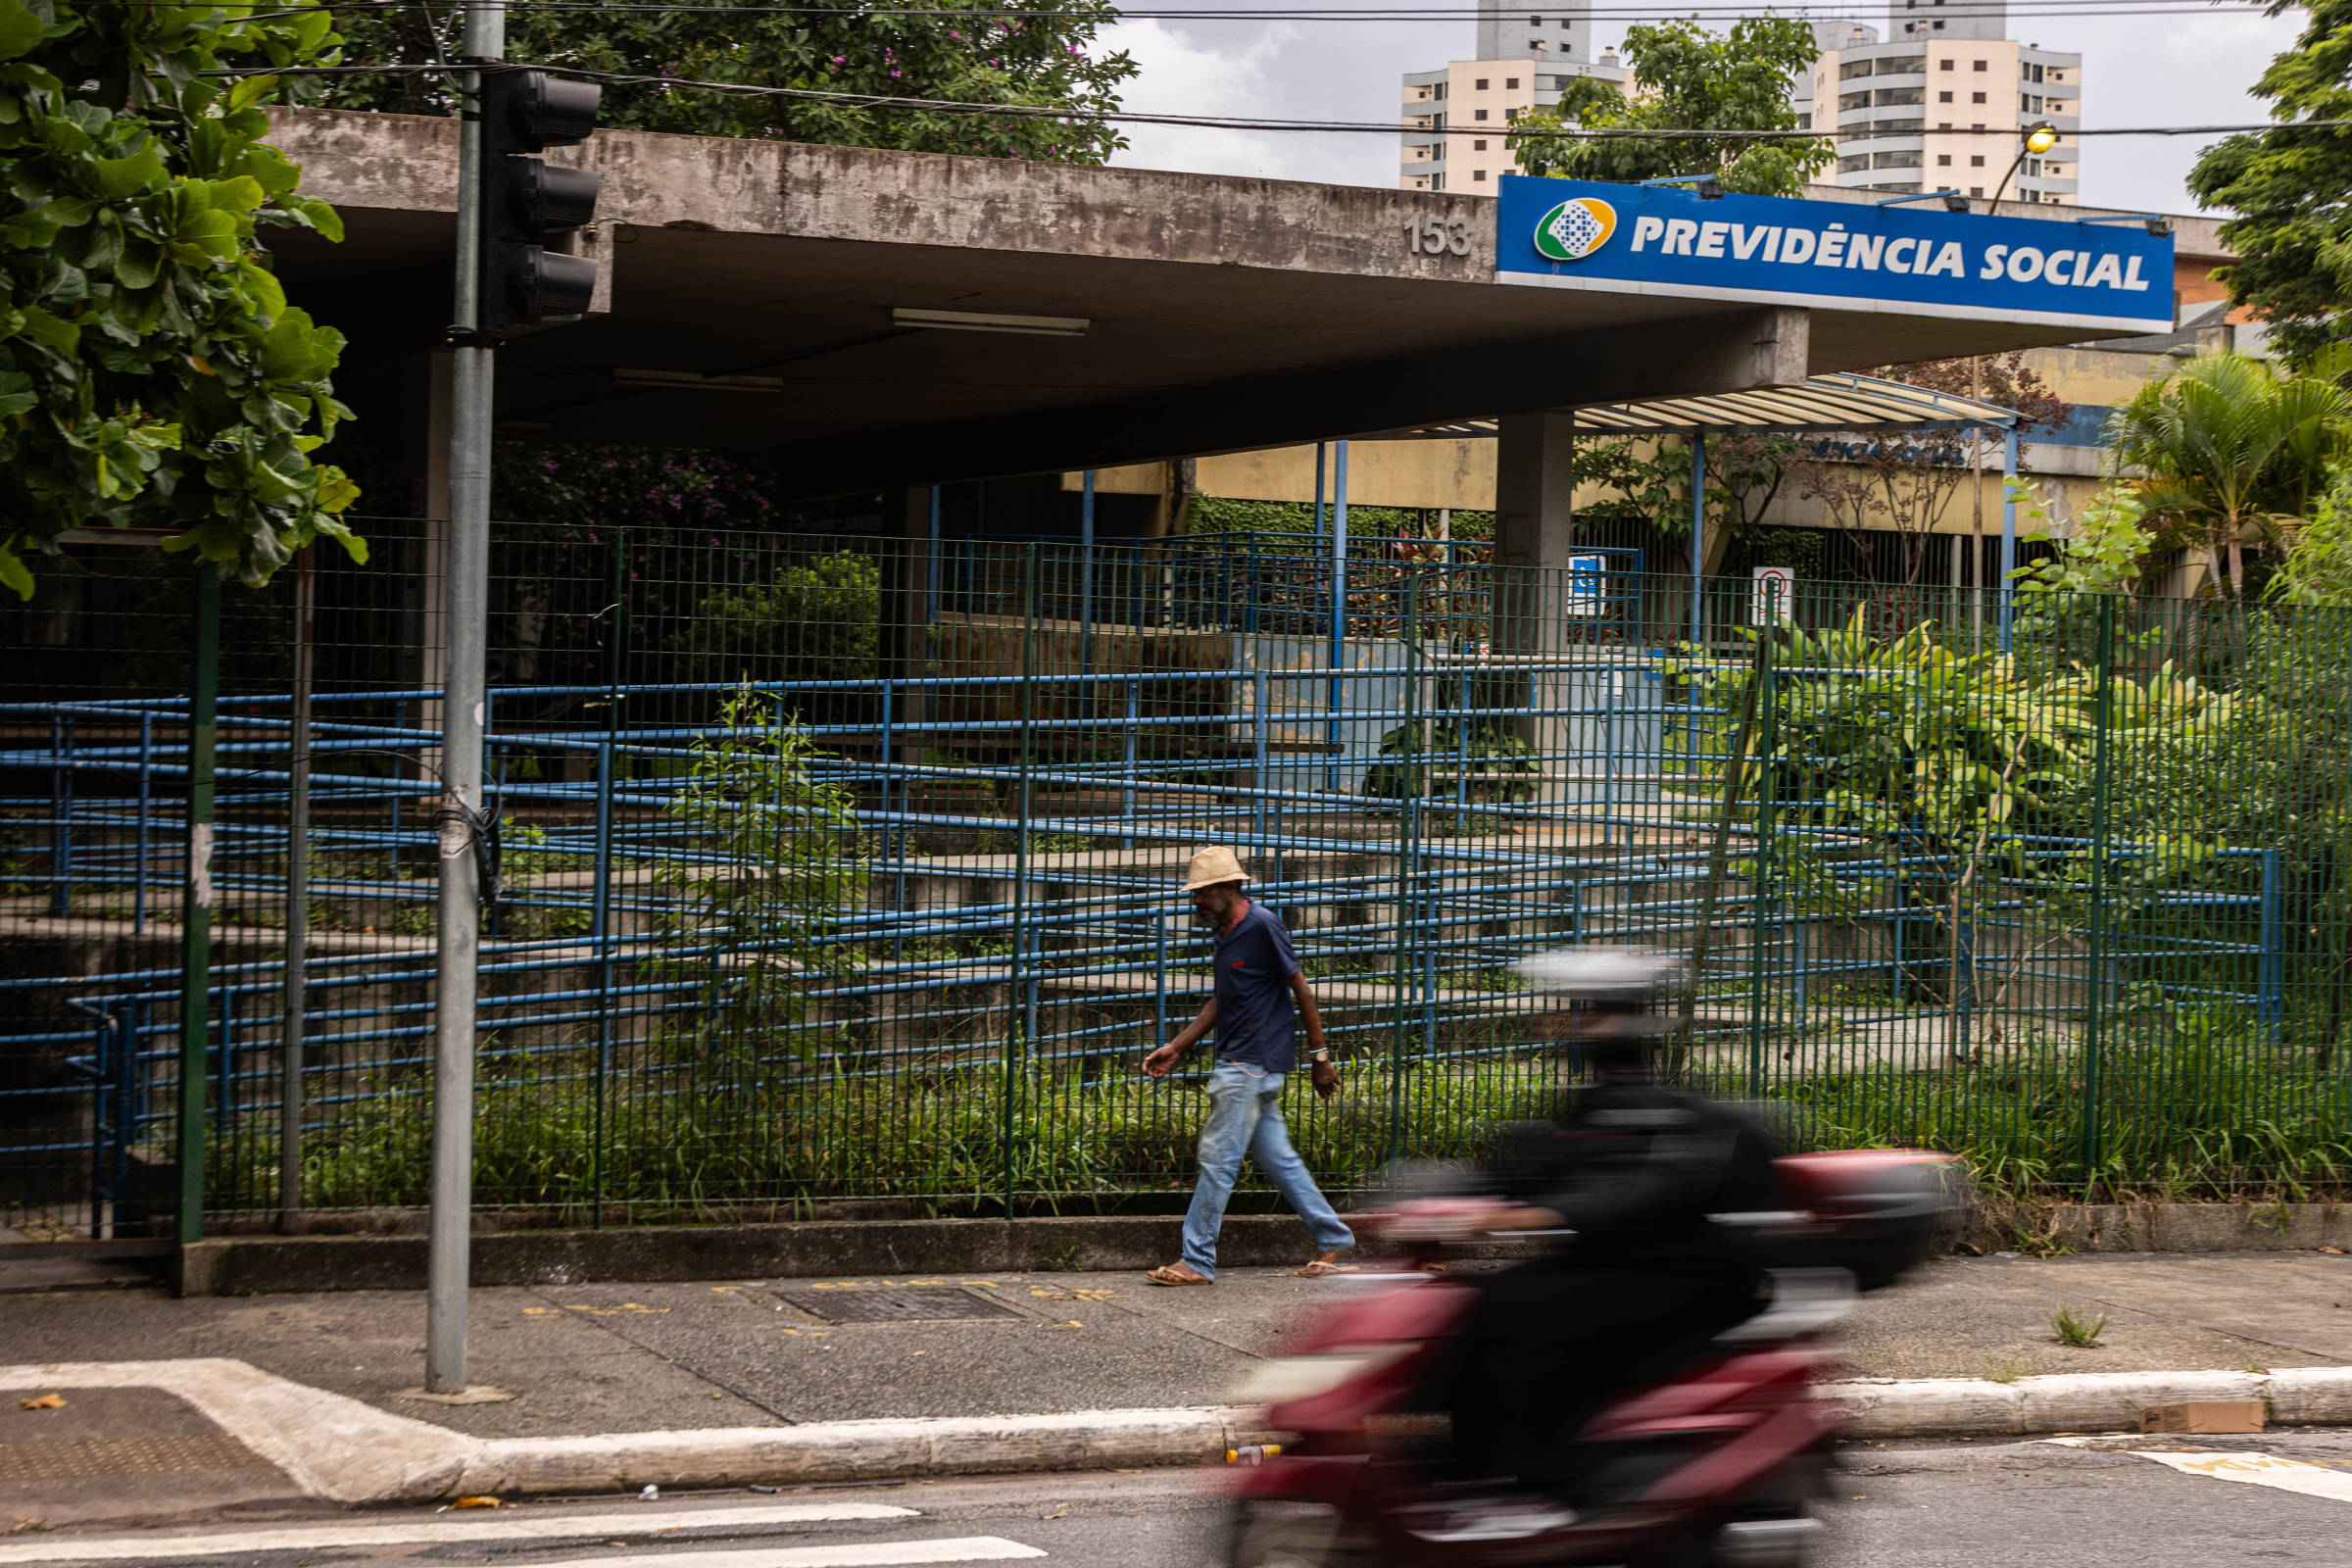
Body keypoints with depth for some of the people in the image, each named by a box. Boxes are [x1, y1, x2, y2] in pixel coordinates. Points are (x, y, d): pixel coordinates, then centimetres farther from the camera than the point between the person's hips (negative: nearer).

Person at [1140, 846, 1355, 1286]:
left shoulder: (1262, 925, -13)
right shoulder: (1226, 933, 14)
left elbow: (1301, 990, -11)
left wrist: (1320, 1056, -10)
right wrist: (1175, 1048, 17)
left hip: (1253, 1064, -9)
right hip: (1241, 1065, 9)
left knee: (1217, 1158, -7)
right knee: (1278, 1158, 12)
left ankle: (1197, 1261, -4)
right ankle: (1332, 1238, 20)